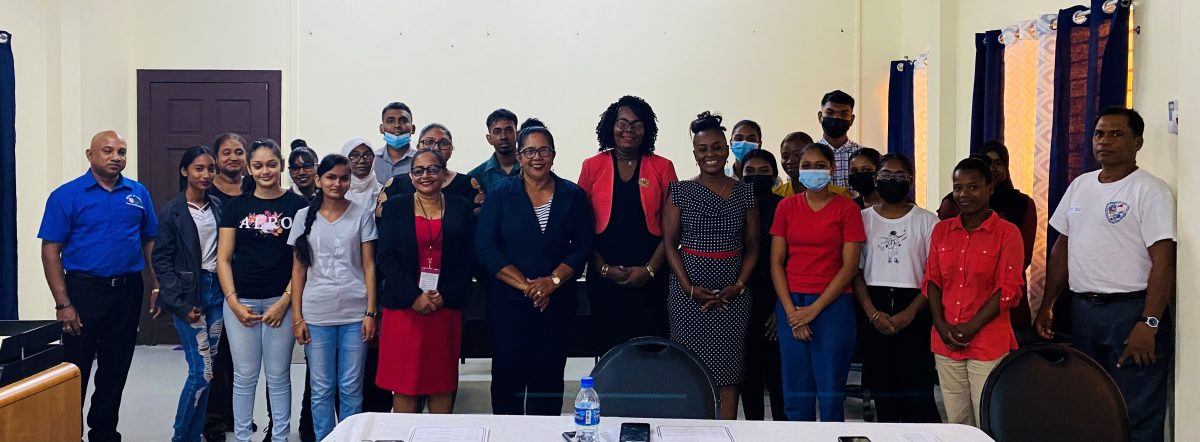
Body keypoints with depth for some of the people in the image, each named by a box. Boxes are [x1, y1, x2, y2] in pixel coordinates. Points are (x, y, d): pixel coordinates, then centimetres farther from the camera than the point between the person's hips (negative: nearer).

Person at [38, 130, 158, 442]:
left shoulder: (138, 194, 6)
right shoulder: (67, 195, -5)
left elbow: (150, 242, 12)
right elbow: (50, 251, -7)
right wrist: (63, 304, -13)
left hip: (128, 291, 4)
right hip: (84, 291, -4)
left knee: (115, 370, 13)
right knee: (75, 371, 1)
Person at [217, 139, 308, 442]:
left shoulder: (298, 206, 0)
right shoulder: (236, 206, 6)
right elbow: (223, 258, 5)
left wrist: (285, 300, -9)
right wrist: (233, 302, -5)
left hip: (281, 300, -1)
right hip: (241, 301, 2)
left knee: (278, 376, 6)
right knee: (244, 377, 7)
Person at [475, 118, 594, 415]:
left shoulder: (572, 196, 4)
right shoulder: (500, 195, 1)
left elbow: (583, 246, 1)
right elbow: (485, 247, -6)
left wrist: (552, 281, -14)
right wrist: (525, 285, -14)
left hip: (558, 301, 1)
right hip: (507, 301, -1)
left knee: (549, 376, 5)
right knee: (507, 374, 2)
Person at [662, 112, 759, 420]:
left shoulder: (745, 193, 7)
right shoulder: (680, 192, 3)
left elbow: (752, 246, 8)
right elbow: (669, 243, 0)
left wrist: (738, 285, -5)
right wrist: (688, 287, -10)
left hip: (733, 295, 1)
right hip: (688, 292, -1)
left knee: (728, 372, 1)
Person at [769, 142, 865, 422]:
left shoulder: (846, 208, 1)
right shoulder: (787, 207, 9)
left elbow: (850, 266, -4)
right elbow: (776, 262, 6)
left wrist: (814, 309, -9)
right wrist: (791, 312, -5)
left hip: (832, 304, -3)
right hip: (791, 306, 3)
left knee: (831, 393, -1)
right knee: (796, 391, 5)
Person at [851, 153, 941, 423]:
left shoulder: (926, 221, 4)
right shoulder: (863, 219, 8)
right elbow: (856, 271, 5)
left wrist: (910, 313, -12)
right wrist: (873, 313, -8)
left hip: (914, 314, -2)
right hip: (873, 314, 2)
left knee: (918, 395, -10)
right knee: (882, 391, 4)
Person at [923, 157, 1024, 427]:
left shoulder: (1007, 232, -4)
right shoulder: (941, 230, 10)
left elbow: (1008, 290, -8)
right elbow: (932, 280, 10)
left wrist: (971, 328, -13)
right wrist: (941, 326, -4)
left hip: (988, 345, -4)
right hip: (945, 343, 4)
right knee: (955, 422, 10)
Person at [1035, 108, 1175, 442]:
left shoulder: (1150, 190, -10)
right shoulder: (1079, 185, 11)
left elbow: (1163, 261, -16)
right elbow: (1062, 248, 16)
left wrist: (1149, 323, -23)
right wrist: (1046, 306, 14)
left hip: (1131, 310, -7)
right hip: (1081, 309, 7)